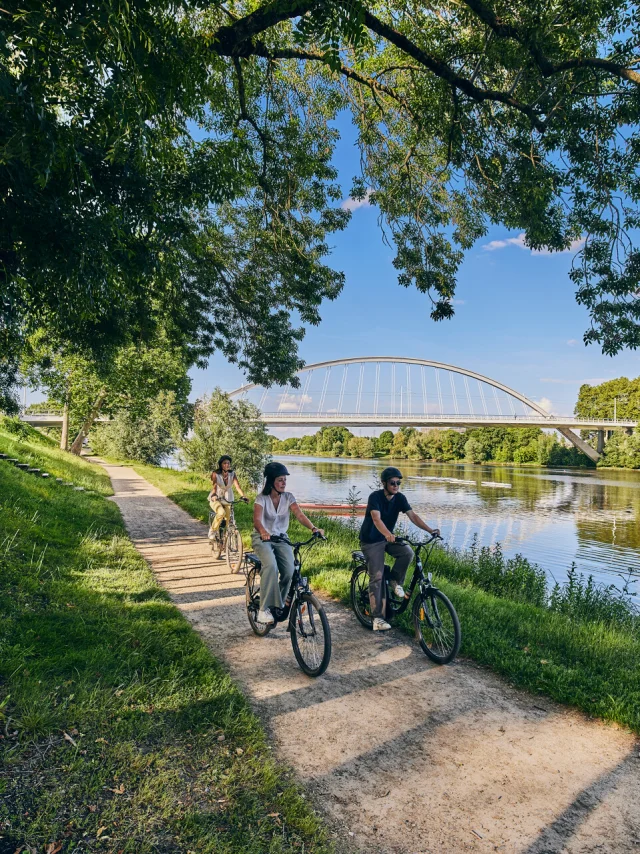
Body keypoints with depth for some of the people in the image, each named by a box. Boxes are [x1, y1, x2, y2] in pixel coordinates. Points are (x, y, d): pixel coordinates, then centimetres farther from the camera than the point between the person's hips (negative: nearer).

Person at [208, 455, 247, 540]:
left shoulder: (232, 474, -6)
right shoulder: (215, 474, -13)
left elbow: (237, 486, -19)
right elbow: (214, 486, -28)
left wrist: (243, 496, -36)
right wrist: (214, 495, -48)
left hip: (227, 499, 3)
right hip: (216, 499, -3)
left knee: (228, 519, -3)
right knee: (221, 513, -29)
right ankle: (213, 531, -8)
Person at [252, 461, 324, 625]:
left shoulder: (288, 497, -4)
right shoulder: (262, 498, -13)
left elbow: (300, 515, -18)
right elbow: (257, 520, -29)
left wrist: (313, 528, -37)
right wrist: (263, 532, -52)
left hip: (281, 539, 4)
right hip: (262, 538, -3)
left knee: (289, 571, -17)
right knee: (271, 566, -31)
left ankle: (278, 605, 9)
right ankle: (264, 609, -23)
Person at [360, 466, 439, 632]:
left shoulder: (399, 498, -6)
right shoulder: (375, 497, -23)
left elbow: (413, 515, -14)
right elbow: (376, 519, -37)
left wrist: (430, 530, -29)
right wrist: (388, 534, -55)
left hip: (388, 538, 5)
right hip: (371, 541, -5)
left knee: (407, 552, -24)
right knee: (377, 577, -10)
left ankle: (396, 581, 1)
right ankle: (377, 618, -2)